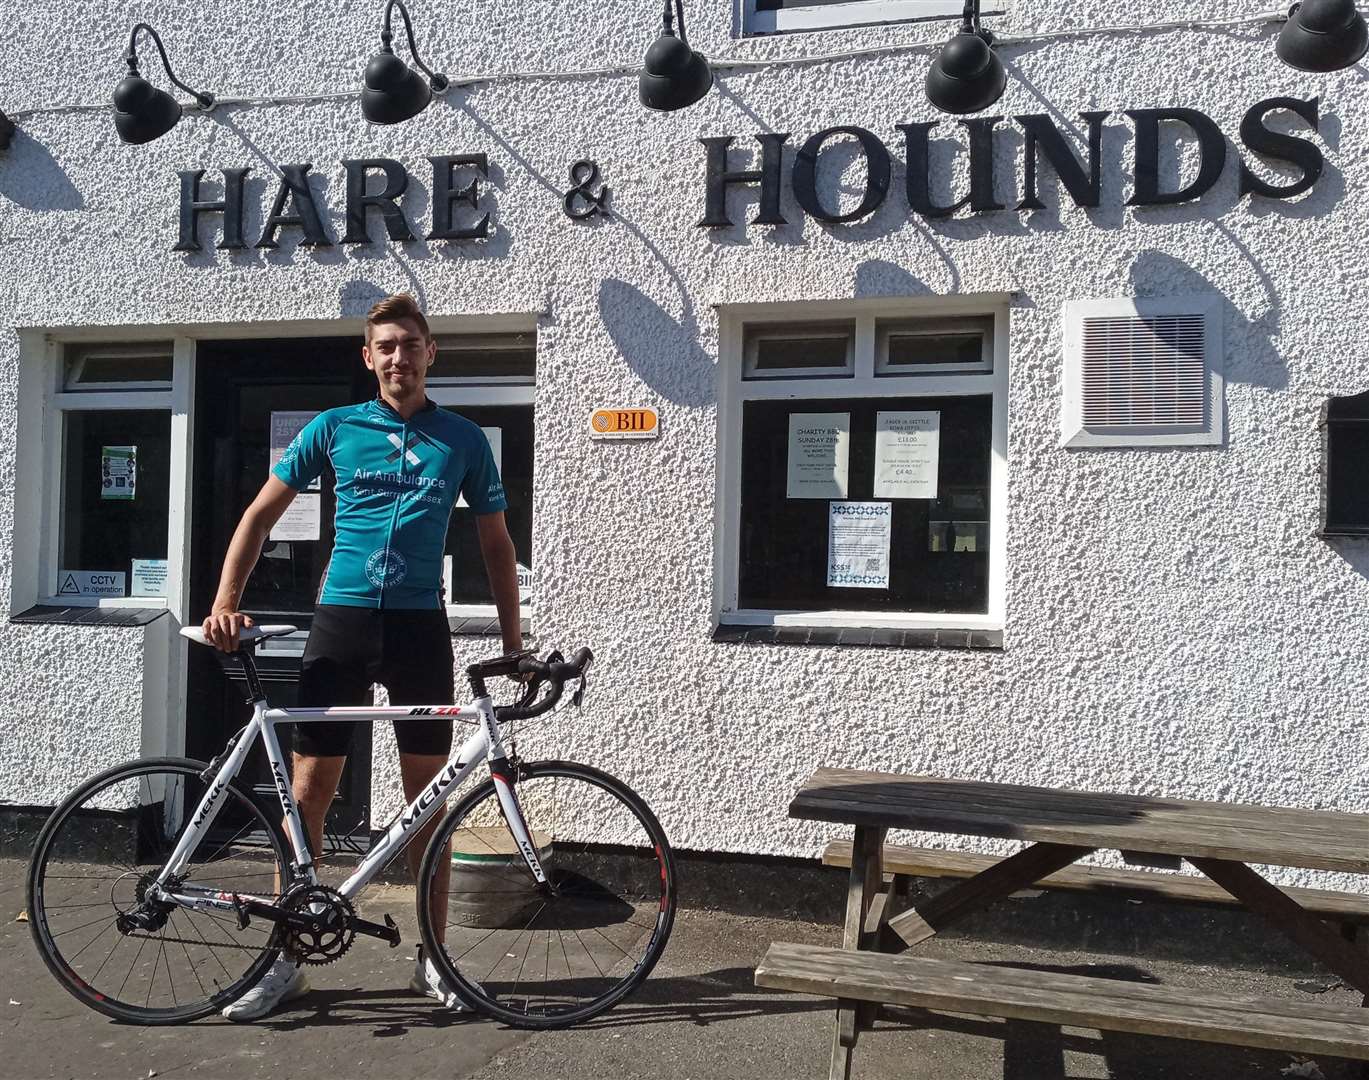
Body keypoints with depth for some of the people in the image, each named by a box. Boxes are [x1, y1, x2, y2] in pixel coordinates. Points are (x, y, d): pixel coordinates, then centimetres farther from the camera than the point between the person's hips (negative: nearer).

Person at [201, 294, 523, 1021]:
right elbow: (262, 514, 8)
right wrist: (225, 603, -4)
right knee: (310, 787, 2)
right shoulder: (333, 428, 5)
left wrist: (513, 644, 6)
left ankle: (432, 955, 18)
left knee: (427, 791, 6)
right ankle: (286, 958, 15)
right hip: (341, 620, 0)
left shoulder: (463, 440, 7)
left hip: (420, 626, 0)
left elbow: (495, 545, 11)